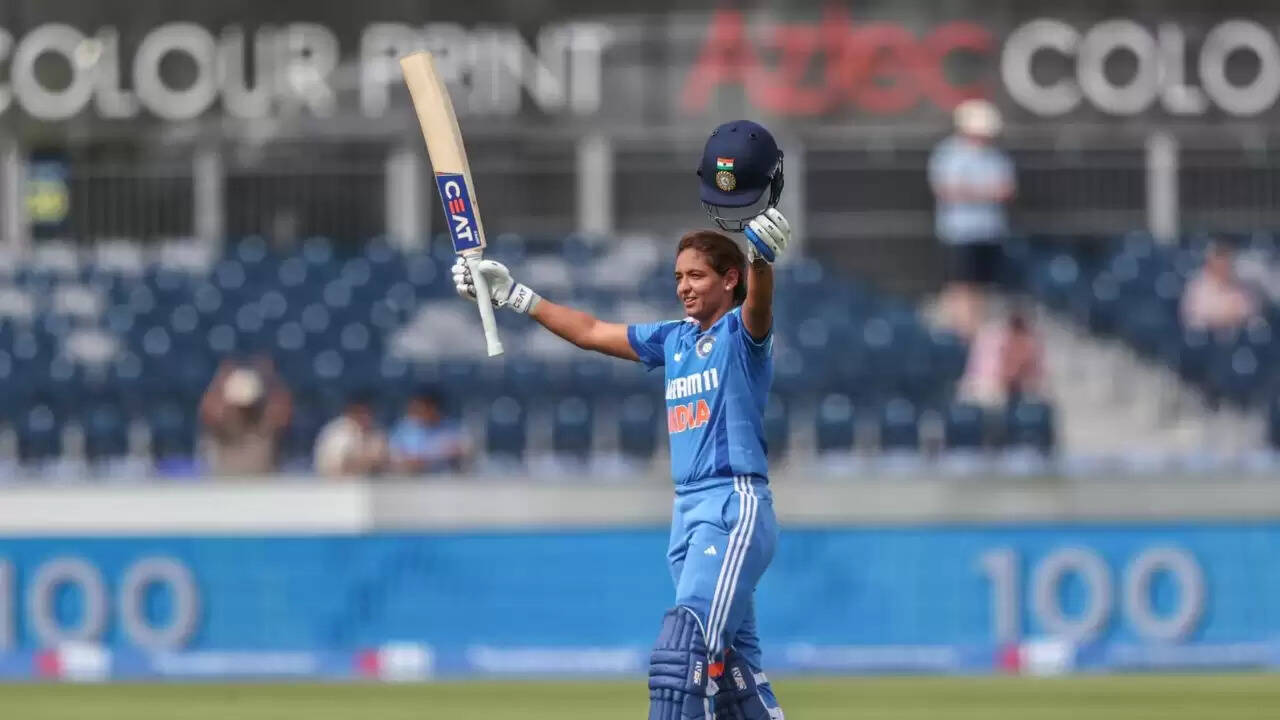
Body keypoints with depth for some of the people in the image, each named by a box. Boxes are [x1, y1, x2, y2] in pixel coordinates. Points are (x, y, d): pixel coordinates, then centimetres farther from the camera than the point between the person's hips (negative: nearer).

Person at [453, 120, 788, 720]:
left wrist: (762, 252, -49)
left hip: (736, 509, -9)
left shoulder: (742, 333, -5)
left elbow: (758, 304, -27)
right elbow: (589, 332, 23)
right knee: (731, 667, 10)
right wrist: (510, 294, 21)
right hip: (689, 512, 9)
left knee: (681, 653, -21)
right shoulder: (674, 340, 17)